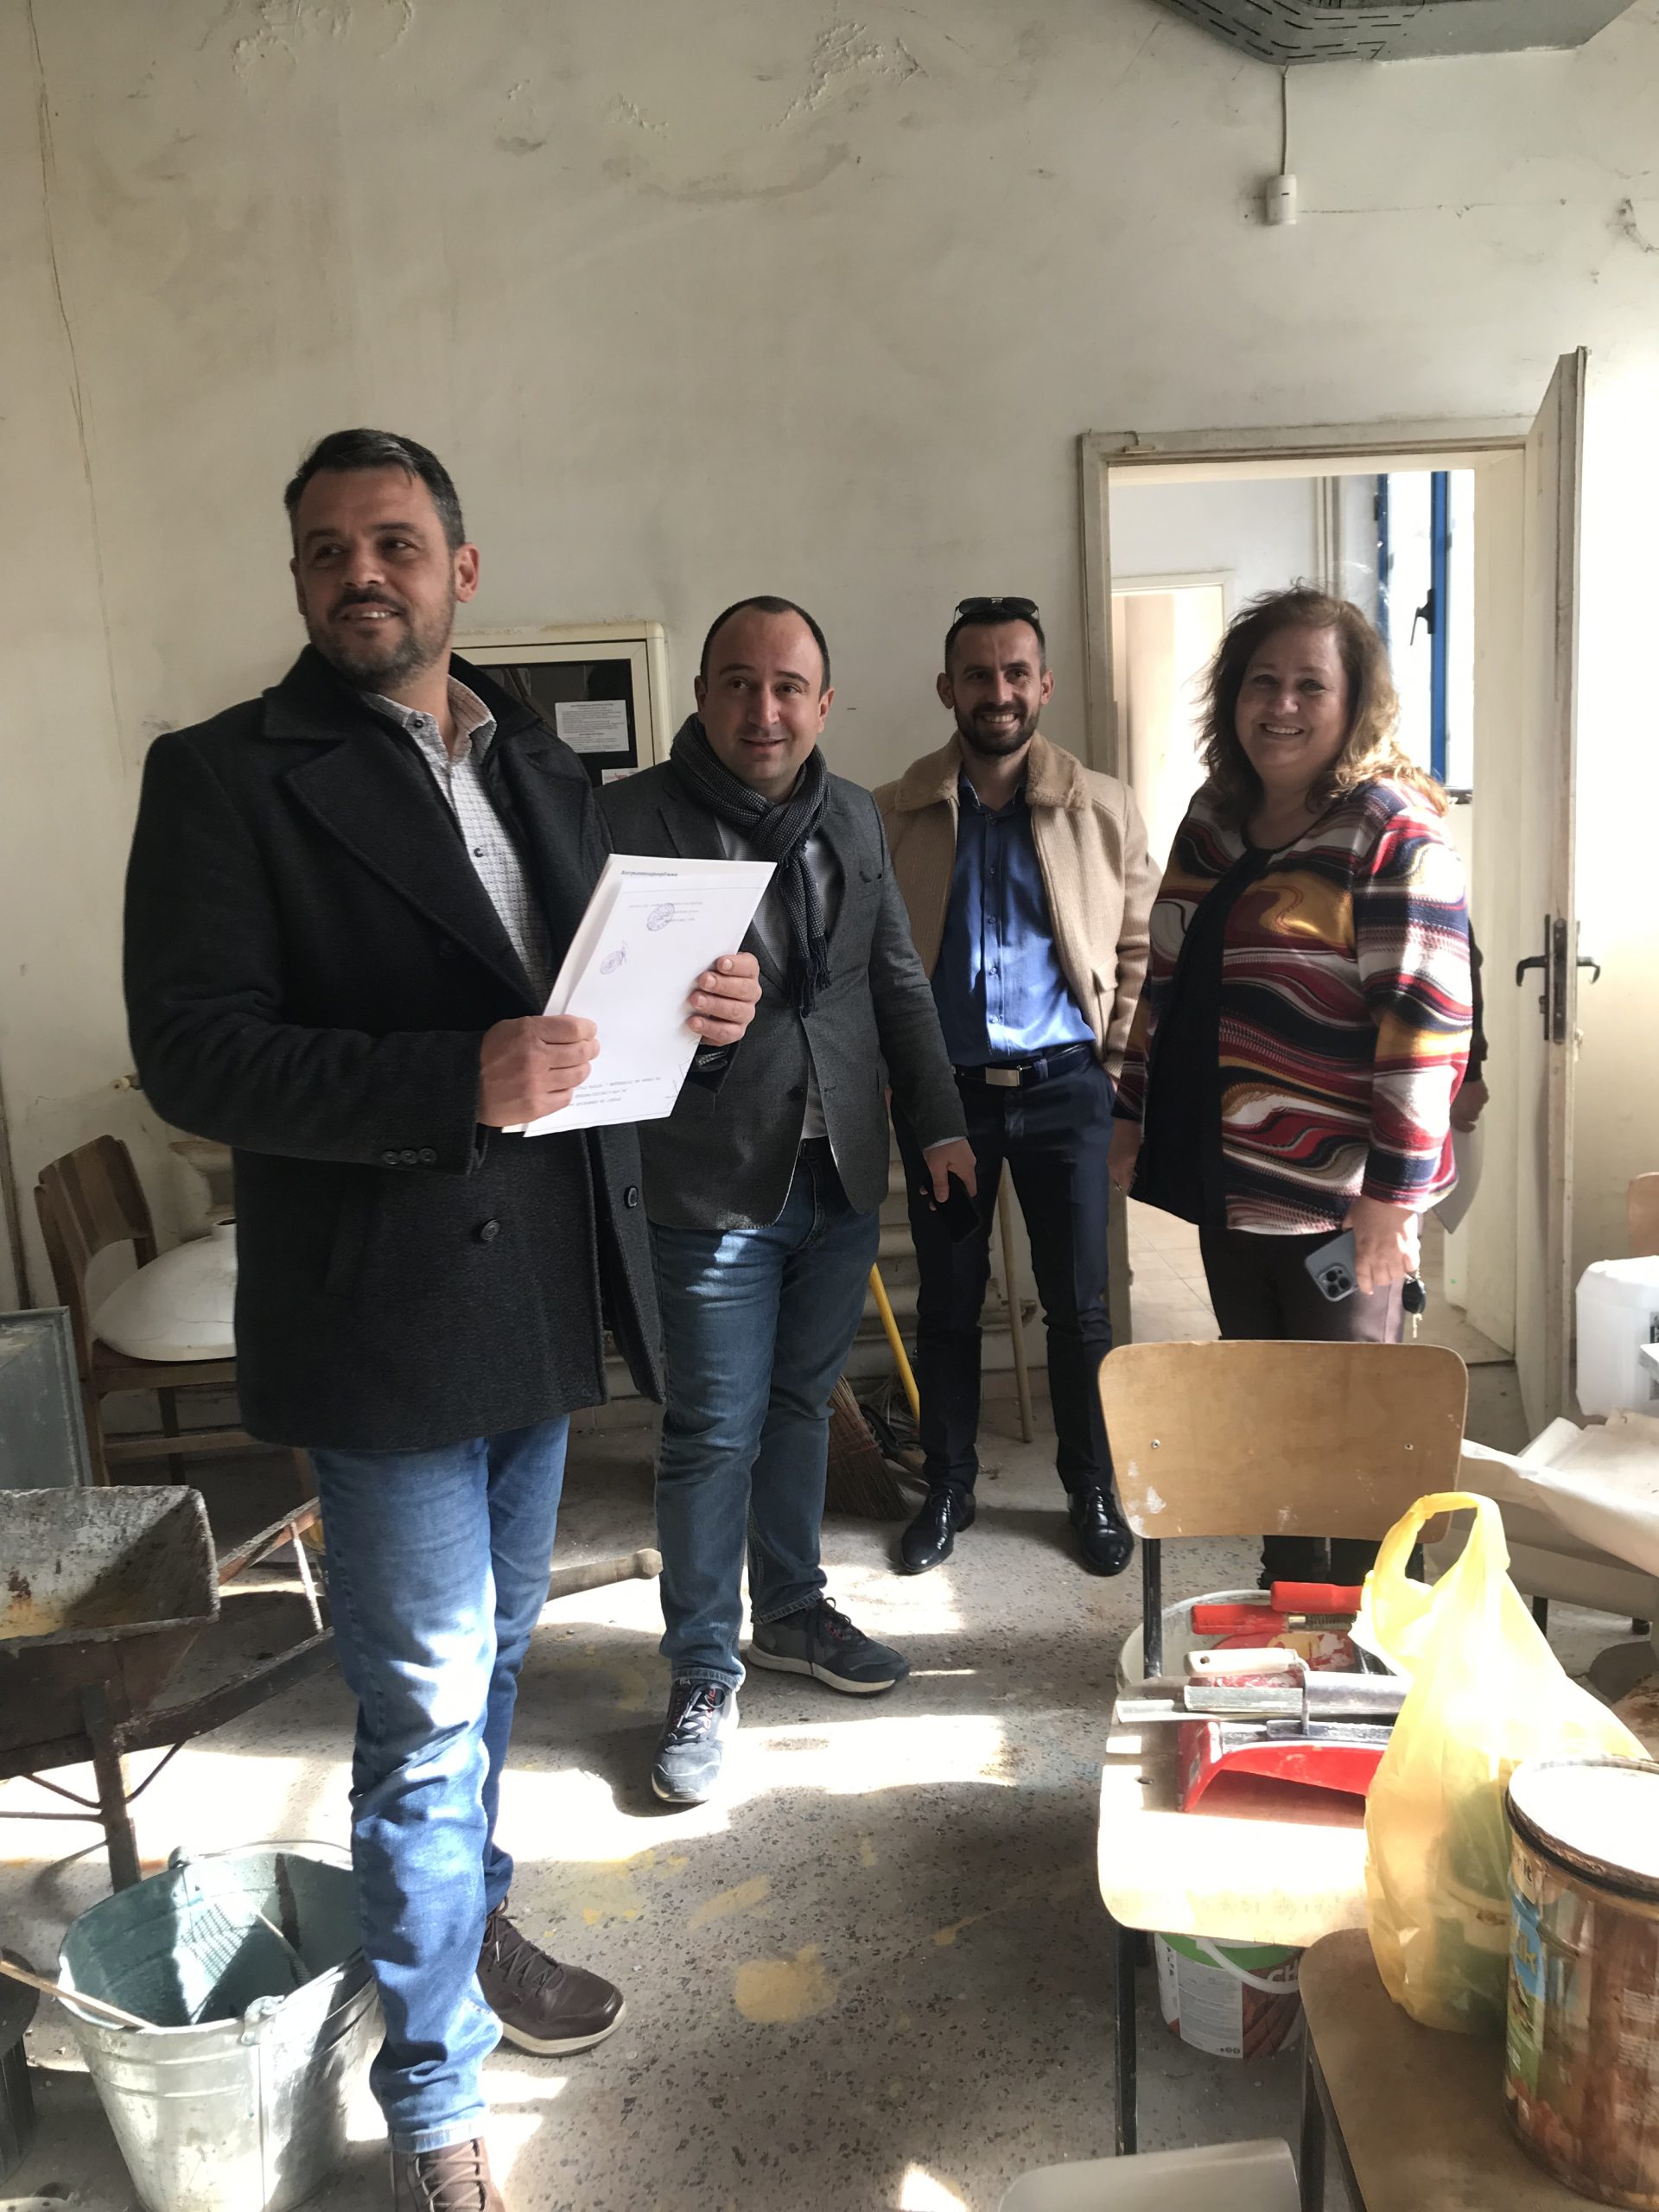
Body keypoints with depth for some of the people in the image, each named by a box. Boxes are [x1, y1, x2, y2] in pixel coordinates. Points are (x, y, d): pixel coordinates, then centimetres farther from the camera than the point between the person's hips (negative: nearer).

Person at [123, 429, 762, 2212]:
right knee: (428, 1709, 4)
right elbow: (191, 1056, -17)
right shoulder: (223, 776, -9)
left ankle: (467, 1927, 47)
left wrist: (692, 1005, -5)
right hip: (384, 1321, -6)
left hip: (542, 1303, 7)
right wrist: (458, 1084, -29)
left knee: (491, 1663, 23)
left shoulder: (543, 768, 11)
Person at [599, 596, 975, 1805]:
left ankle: (792, 1610, 37)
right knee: (716, 1428, 1)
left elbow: (899, 981, 15)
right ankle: (704, 1673, 19)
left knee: (803, 1402, 18)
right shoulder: (632, 818, -9)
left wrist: (940, 1118, 11)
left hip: (841, 1175, 6)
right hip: (715, 1178, -5)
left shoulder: (854, 817, 10)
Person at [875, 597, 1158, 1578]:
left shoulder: (1106, 808, 0)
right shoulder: (893, 814, 0)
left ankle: (1094, 1490, 27)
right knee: (948, 1302, 11)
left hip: (1064, 1088, 0)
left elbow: (1138, 944, 5)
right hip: (942, 1088, 1)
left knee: (1080, 1305, 7)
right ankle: (949, 1488, 28)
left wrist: (1113, 1057, -2)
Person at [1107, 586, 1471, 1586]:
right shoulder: (1214, 819, 9)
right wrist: (1135, 1113, 14)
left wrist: (1396, 1192, -19)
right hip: (1227, 1179, 7)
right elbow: (1168, 980, 16)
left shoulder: (1395, 833, -12)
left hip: (1336, 1200, -7)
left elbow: (1425, 1022, -17)